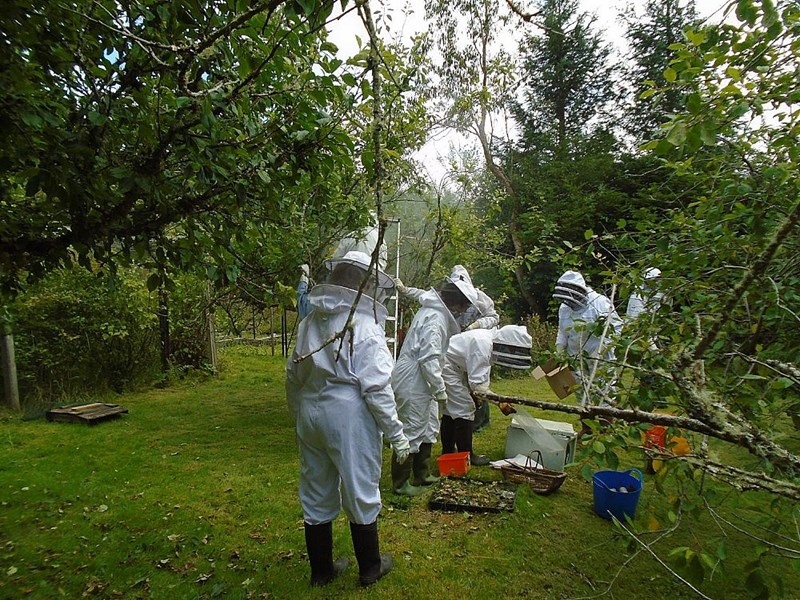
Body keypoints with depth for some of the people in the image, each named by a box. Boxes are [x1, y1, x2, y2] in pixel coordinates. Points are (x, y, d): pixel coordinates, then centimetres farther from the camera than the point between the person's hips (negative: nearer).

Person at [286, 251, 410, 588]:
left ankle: (321, 569, 35)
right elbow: (376, 387, -18)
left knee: (316, 496, 18)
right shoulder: (364, 325, -15)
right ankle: (370, 567, 31)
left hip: (310, 413, 6)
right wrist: (396, 434, -11)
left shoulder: (310, 321, 4)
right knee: (360, 495, 12)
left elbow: (293, 375, 10)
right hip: (349, 418, -6)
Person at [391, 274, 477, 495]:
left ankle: (422, 476, 33)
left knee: (428, 429, 19)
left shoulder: (437, 312, 11)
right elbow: (429, 358, -25)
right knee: (411, 431, 0)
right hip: (413, 382, -11)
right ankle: (400, 483, 14)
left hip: (421, 381, 11)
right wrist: (440, 390, -18)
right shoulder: (435, 318, -22)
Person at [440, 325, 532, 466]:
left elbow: (482, 376, 10)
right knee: (464, 408, -6)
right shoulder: (483, 344, -27)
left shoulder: (490, 342, 3)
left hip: (450, 367, 11)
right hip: (446, 365, -10)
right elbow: (477, 381, -27)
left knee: (450, 408, 18)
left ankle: (448, 451, 31)